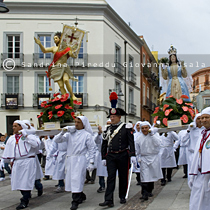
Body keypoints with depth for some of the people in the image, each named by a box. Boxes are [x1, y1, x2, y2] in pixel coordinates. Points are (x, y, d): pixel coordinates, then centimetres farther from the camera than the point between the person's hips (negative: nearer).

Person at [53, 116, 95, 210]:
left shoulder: (87, 135, 0)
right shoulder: (70, 133, 10)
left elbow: (91, 149, 0)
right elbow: (56, 140, 7)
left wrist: (91, 162, -5)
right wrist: (62, 132, -8)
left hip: (80, 160, -5)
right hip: (70, 159, 5)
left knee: (76, 180, -9)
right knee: (71, 179, 11)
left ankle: (75, 202, -2)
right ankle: (81, 196, 31)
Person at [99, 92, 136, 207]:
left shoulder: (126, 128, -2)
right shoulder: (108, 129, 9)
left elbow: (131, 142, -7)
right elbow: (104, 144, 12)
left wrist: (132, 155, -15)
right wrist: (104, 157, 9)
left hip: (123, 156, -2)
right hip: (111, 156, 2)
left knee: (123, 177, 8)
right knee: (111, 177, -5)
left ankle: (122, 197, 24)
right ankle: (109, 200, -9)